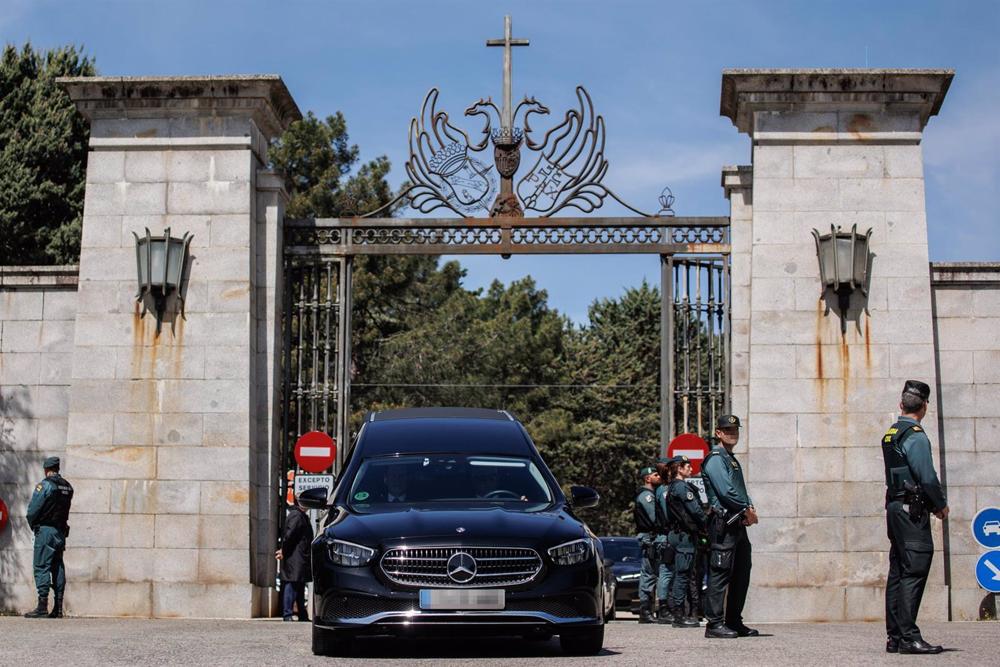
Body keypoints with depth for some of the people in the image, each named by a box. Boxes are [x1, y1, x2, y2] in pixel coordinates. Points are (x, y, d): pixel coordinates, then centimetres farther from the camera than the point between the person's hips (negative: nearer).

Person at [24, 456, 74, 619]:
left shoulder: (44, 485, -10)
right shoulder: (68, 487, 9)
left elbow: (33, 510, -10)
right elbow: (65, 510, 10)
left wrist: (33, 525, 6)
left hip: (45, 530, -6)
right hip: (61, 531, 6)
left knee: (41, 567, -6)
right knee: (58, 568, 8)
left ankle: (42, 607, -13)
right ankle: (58, 608, 7)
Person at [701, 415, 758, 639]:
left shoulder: (732, 460, 23)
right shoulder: (715, 458, -8)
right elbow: (725, 490, -18)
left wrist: (750, 507, 3)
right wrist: (746, 510, -10)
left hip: (738, 524, 10)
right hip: (723, 523, -10)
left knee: (741, 574, 12)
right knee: (720, 573, -11)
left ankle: (734, 622, 18)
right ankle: (714, 623, -11)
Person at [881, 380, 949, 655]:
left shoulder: (890, 434, 16)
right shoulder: (915, 436, -12)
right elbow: (928, 477, -17)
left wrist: (932, 504, 18)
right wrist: (941, 505, -2)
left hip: (894, 507, 9)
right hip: (912, 510, -9)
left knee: (898, 573, 9)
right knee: (914, 572, -10)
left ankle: (895, 637, 11)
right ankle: (908, 637, -13)